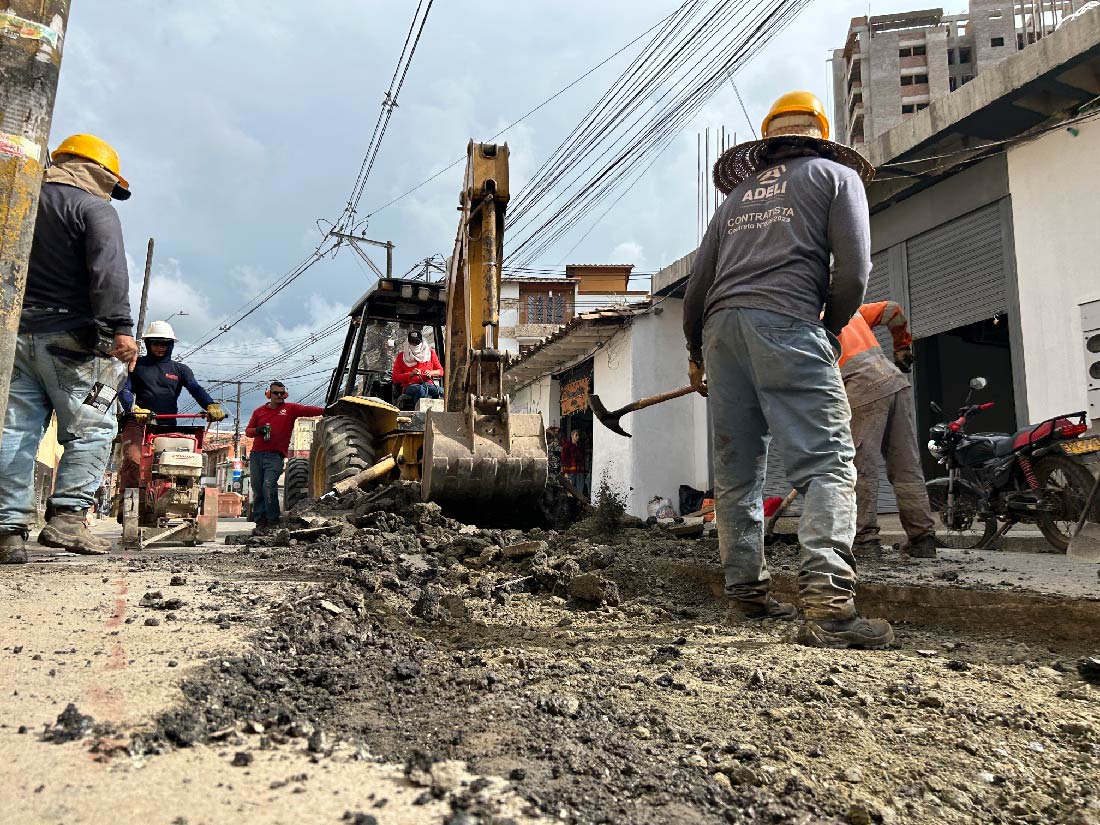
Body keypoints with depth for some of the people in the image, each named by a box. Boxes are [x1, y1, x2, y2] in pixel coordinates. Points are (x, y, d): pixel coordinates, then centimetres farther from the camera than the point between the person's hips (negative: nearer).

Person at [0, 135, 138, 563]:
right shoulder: (94, 210, -1)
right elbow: (108, 273, -16)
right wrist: (120, 328, -23)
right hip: (71, 336, -6)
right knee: (91, 429, -3)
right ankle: (66, 517, -12)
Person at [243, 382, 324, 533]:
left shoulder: (290, 409, 6)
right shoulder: (259, 411, 16)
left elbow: (308, 410, -9)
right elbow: (247, 431, 18)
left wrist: (326, 411, -25)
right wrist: (257, 430, -5)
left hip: (275, 456, -4)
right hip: (256, 455, 4)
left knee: (269, 487, -17)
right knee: (257, 490, 5)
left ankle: (273, 521, -7)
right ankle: (260, 522, 12)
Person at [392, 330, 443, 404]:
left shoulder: (430, 353, 18)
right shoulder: (402, 356, 13)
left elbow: (440, 371, 20)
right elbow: (395, 378, 6)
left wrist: (431, 372, -3)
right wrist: (410, 374, -11)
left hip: (428, 384, 2)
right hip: (409, 386, -2)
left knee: (441, 391, -36)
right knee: (421, 390, -41)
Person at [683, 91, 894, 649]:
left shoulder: (738, 196, 28)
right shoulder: (836, 175, 16)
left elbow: (697, 285, 24)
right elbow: (854, 270, 1)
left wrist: (695, 353, 34)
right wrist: (833, 326, 18)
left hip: (721, 327, 5)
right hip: (787, 321, -5)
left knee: (736, 472, 9)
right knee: (828, 463, -10)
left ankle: (747, 591, 13)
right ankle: (827, 601, -24)